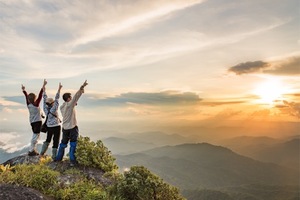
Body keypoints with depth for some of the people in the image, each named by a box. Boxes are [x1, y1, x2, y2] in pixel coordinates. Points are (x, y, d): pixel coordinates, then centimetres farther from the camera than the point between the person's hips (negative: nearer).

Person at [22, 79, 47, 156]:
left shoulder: (28, 105, -1)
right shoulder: (36, 104, -17)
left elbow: (26, 96, 11)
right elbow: (40, 95, -22)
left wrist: (24, 90, 22)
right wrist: (43, 86, -25)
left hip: (32, 121, 8)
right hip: (37, 121, -8)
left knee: (35, 135, 19)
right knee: (36, 136, -1)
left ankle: (33, 150, 25)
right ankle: (31, 151, 2)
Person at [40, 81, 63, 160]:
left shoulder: (45, 108, -5)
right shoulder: (53, 109, -20)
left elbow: (45, 98, -1)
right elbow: (57, 99, -23)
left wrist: (44, 88, 5)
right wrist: (59, 89, -24)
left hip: (49, 127, 6)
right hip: (56, 126, -6)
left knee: (48, 139, 25)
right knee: (55, 141, 2)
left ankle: (42, 152, 31)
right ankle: (54, 156, 8)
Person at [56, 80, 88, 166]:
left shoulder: (62, 106, 9)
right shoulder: (69, 104, -14)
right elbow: (75, 97, -23)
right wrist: (82, 88, -28)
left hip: (65, 127, 7)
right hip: (72, 127, -7)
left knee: (63, 143, 20)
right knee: (73, 144, 2)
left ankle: (58, 158, 31)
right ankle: (72, 161, 4)